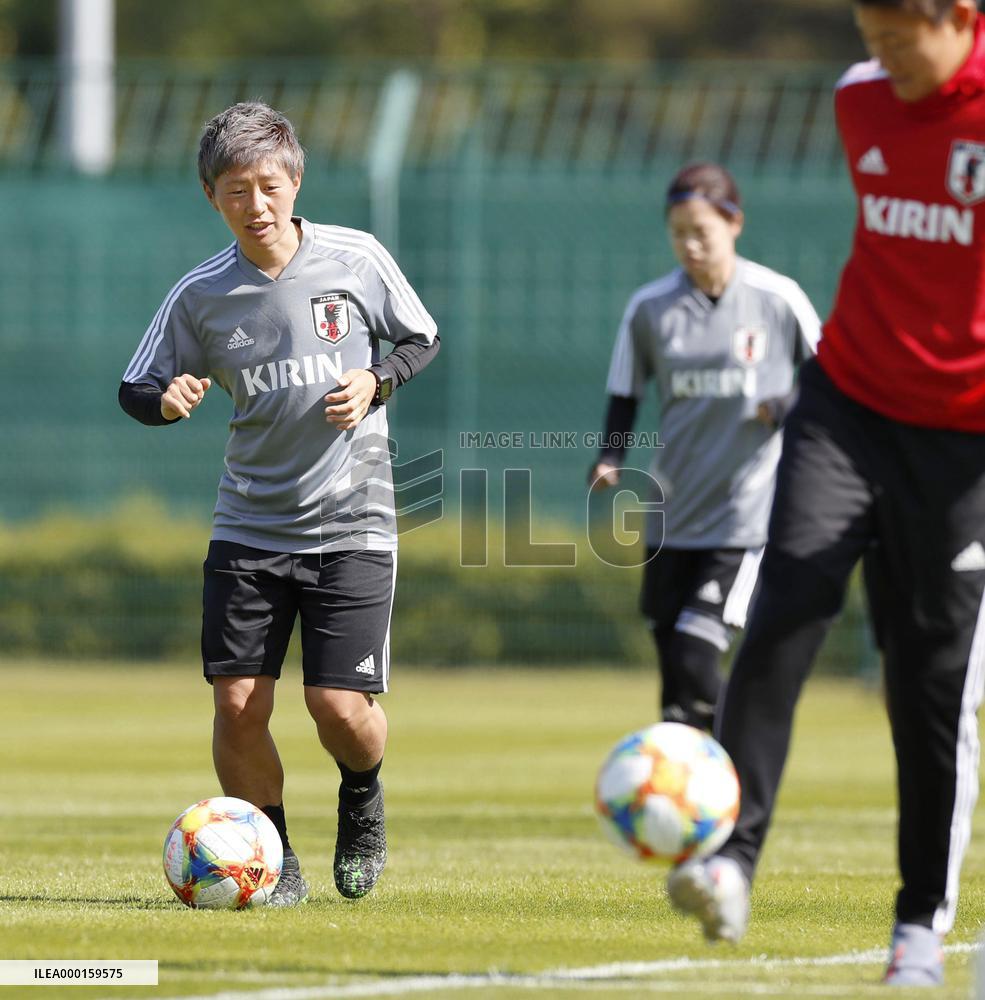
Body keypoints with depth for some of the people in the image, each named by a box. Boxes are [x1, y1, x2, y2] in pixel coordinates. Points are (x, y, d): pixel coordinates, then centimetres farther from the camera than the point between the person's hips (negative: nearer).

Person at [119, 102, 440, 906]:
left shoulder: (356, 259, -5)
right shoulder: (200, 296, -3)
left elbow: (423, 341, 8)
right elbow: (135, 389, 6)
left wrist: (375, 381, -11)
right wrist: (167, 399, -17)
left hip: (352, 525, -2)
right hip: (249, 528, 2)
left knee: (340, 705, -10)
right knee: (238, 704, -7)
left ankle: (363, 797, 25)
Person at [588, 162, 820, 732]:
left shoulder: (778, 299, -5)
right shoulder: (650, 308, 2)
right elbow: (626, 393, 12)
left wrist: (789, 407, -12)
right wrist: (611, 456, -6)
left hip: (747, 509, -4)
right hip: (674, 510, 4)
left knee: (694, 656, -15)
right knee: (672, 654, 5)